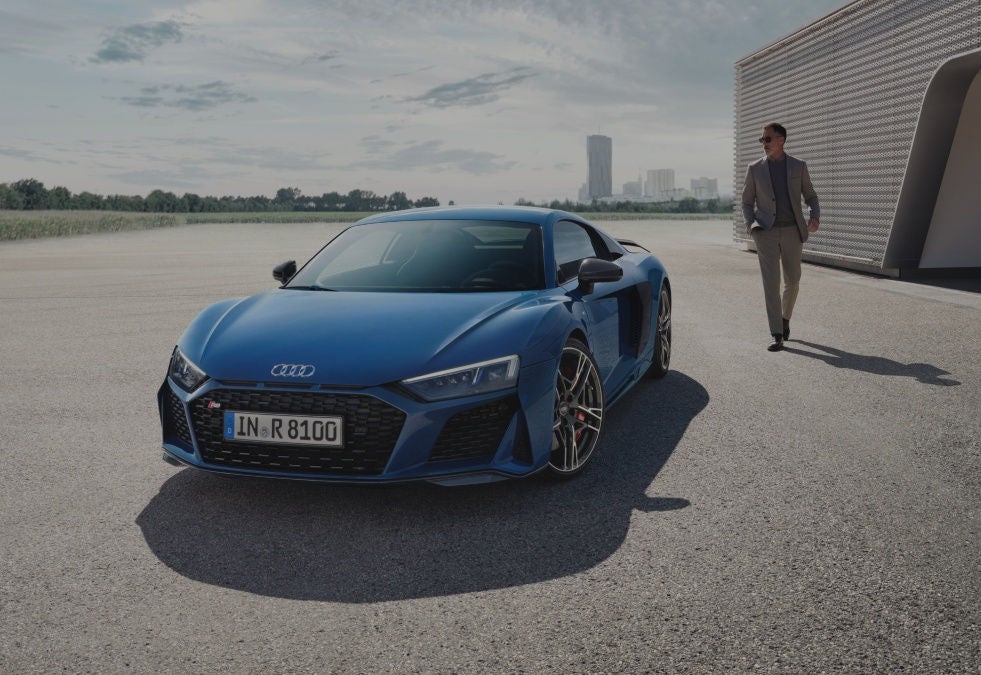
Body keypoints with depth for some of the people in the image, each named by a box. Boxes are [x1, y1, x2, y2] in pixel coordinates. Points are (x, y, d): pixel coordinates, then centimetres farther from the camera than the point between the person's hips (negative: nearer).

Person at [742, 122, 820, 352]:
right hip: (766, 234, -1)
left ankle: (785, 317, 38)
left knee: (792, 281, 8)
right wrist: (751, 225, -8)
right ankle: (777, 336, -10)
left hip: (792, 232, 1)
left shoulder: (799, 166, 4)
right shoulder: (754, 169, 3)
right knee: (771, 282, -11)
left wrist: (814, 217, -11)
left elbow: (811, 196, 10)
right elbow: (747, 202, 10)